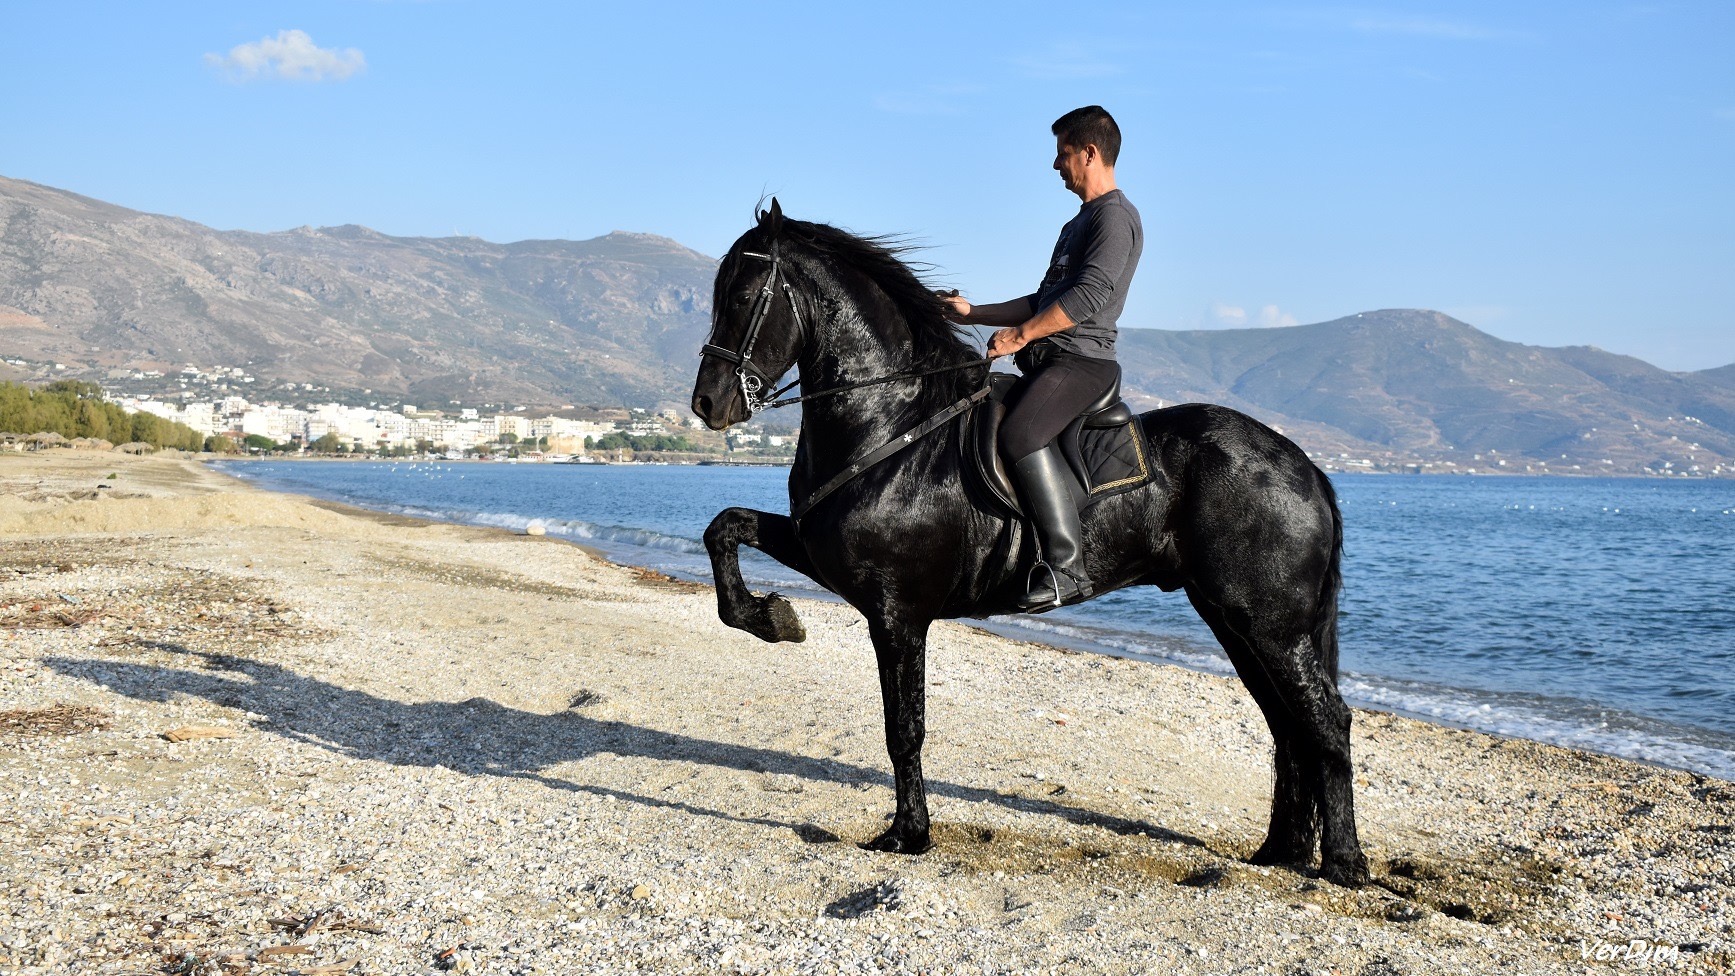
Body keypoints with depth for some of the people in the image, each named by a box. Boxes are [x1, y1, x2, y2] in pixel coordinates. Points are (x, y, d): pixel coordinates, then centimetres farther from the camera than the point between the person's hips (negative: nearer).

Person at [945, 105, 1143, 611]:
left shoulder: (1116, 217, -6)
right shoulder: (1080, 222, 26)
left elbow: (1088, 296, -20)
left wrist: (1021, 335, -19)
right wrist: (973, 314, 26)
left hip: (1081, 358, -11)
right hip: (1048, 361, 11)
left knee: (1020, 434, -33)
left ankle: (1067, 565, -32)